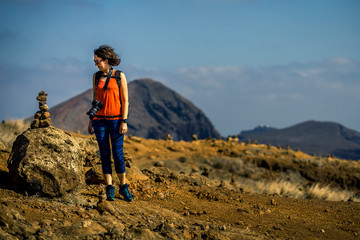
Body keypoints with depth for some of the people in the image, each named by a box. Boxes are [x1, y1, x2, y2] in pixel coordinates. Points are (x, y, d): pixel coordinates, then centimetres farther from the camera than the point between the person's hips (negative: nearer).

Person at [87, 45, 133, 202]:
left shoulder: (120, 76, -3)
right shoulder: (96, 77, 8)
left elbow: (125, 100, -5)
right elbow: (95, 100, 12)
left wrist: (124, 121, -12)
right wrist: (90, 121, 9)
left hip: (116, 119, -3)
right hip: (100, 120, 3)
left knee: (118, 154, -3)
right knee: (105, 154, 1)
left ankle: (123, 187, 13)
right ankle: (109, 189, 7)